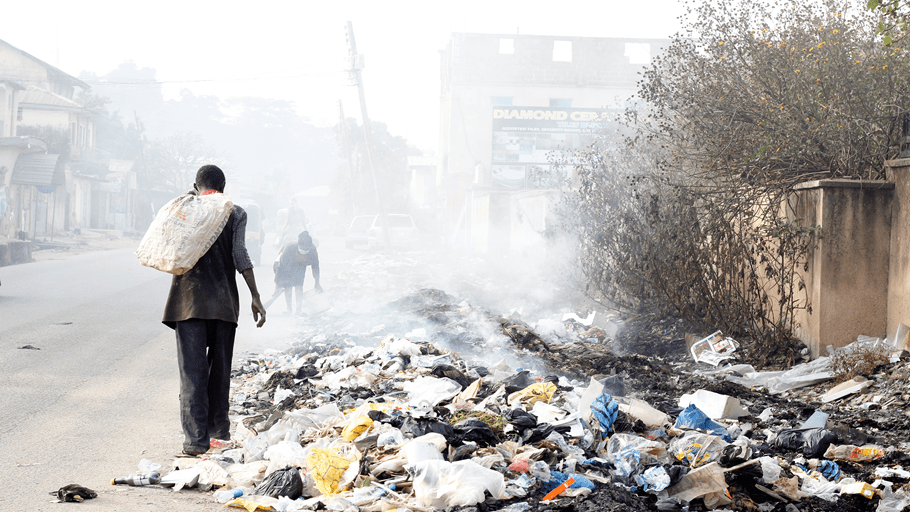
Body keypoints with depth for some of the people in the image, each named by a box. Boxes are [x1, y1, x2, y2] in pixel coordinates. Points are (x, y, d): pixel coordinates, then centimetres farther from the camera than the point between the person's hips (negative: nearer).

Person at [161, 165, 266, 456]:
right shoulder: (235, 214, 5)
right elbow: (240, 255, -5)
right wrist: (255, 296, -4)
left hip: (189, 298, 0)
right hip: (224, 300, 1)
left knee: (193, 369, -2)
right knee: (220, 365, 16)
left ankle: (196, 437, -9)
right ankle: (218, 427, 28)